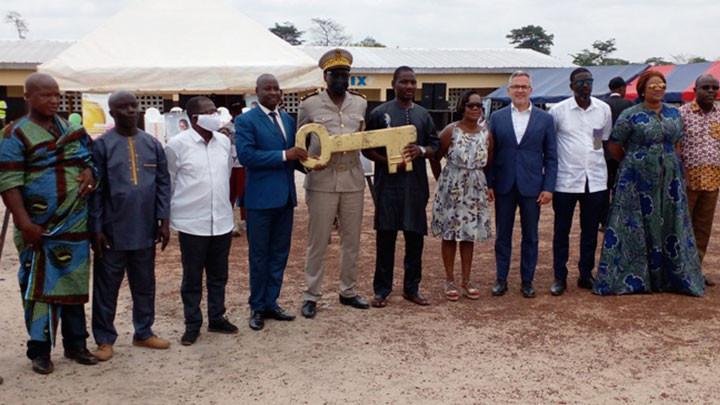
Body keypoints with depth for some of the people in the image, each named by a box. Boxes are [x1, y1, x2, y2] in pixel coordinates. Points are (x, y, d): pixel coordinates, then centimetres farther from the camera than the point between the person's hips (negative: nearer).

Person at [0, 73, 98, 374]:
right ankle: (39, 351, 13)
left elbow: (89, 158, 23)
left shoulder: (72, 130, 11)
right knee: (39, 287, 1)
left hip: (75, 225, 5)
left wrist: (89, 171, -2)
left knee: (75, 285, 12)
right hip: (39, 228, -5)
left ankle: (75, 344, 23)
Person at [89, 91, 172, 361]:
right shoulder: (101, 145, -6)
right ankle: (105, 339, 19)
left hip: (145, 230, 4)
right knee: (107, 287, 7)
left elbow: (163, 183, 7)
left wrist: (164, 221, 2)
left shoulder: (152, 144, 5)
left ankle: (144, 333, 28)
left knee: (145, 285, 14)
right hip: (112, 231, -4)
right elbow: (94, 189, -6)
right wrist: (96, 229, -8)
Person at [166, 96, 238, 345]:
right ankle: (192, 324, 19)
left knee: (218, 275, 14)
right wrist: (172, 214, 7)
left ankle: (217, 318, 28)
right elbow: (168, 182, 1)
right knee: (192, 277, 7)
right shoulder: (178, 144, -9)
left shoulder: (224, 142, 5)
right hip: (192, 223, -4)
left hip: (222, 221, 5)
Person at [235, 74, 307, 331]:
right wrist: (284, 156, -21)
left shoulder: (288, 119, 13)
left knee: (279, 253, 12)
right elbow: (245, 155, -18)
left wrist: (308, 161, -3)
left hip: (285, 196, 6)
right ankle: (257, 307, 17)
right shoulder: (246, 121, -7)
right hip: (261, 197, -6)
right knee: (259, 255, 5)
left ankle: (270, 303, 24)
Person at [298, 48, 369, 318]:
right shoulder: (309, 105, -2)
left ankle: (348, 291, 26)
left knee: (352, 240, 12)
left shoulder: (360, 104, 7)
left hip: (353, 179, 4)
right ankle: (311, 296, 14)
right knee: (318, 241, 3)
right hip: (322, 180, -3)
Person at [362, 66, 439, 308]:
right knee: (385, 236, 1)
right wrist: (387, 161, -15)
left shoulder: (423, 115, 12)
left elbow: (434, 144, 15)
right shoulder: (380, 113, 0)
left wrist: (421, 151, -8)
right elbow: (367, 148, 1)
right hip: (388, 182, -3)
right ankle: (382, 290, 13)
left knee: (415, 237, 7)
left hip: (416, 184, 4)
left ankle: (411, 288, 21)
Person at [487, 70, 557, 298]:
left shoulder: (544, 119, 2)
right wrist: (489, 184, -2)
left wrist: (548, 187, -5)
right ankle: (501, 280, 18)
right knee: (502, 235, 8)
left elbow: (550, 157, 2)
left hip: (532, 186, 0)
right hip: (504, 186, 1)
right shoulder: (497, 117, 4)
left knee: (530, 237, 7)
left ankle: (527, 281, 18)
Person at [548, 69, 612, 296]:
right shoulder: (558, 110, -4)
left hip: (595, 180, 3)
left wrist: (610, 177, 15)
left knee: (590, 230, 10)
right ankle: (559, 277, 13)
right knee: (561, 230, 4)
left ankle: (586, 274, 22)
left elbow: (607, 140, 16)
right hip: (566, 180, -3)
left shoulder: (604, 109, 5)